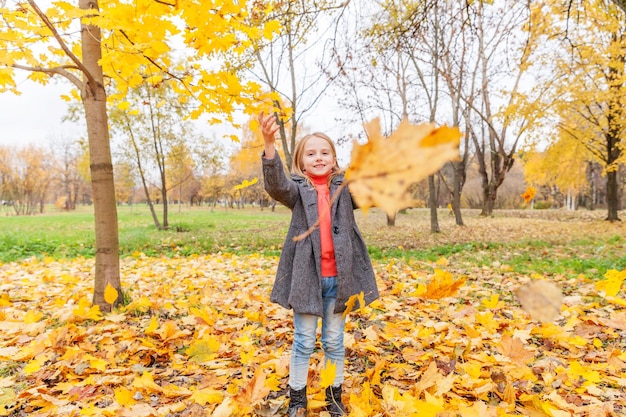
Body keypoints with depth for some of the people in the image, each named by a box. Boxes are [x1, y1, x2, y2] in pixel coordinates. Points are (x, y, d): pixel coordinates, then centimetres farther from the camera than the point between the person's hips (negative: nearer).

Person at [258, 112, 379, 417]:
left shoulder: (345, 187, 6)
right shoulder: (298, 189, -1)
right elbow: (276, 186, -21)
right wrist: (269, 144, -37)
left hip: (339, 276, 2)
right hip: (307, 275, -2)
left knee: (334, 341, 16)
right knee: (304, 341, 10)